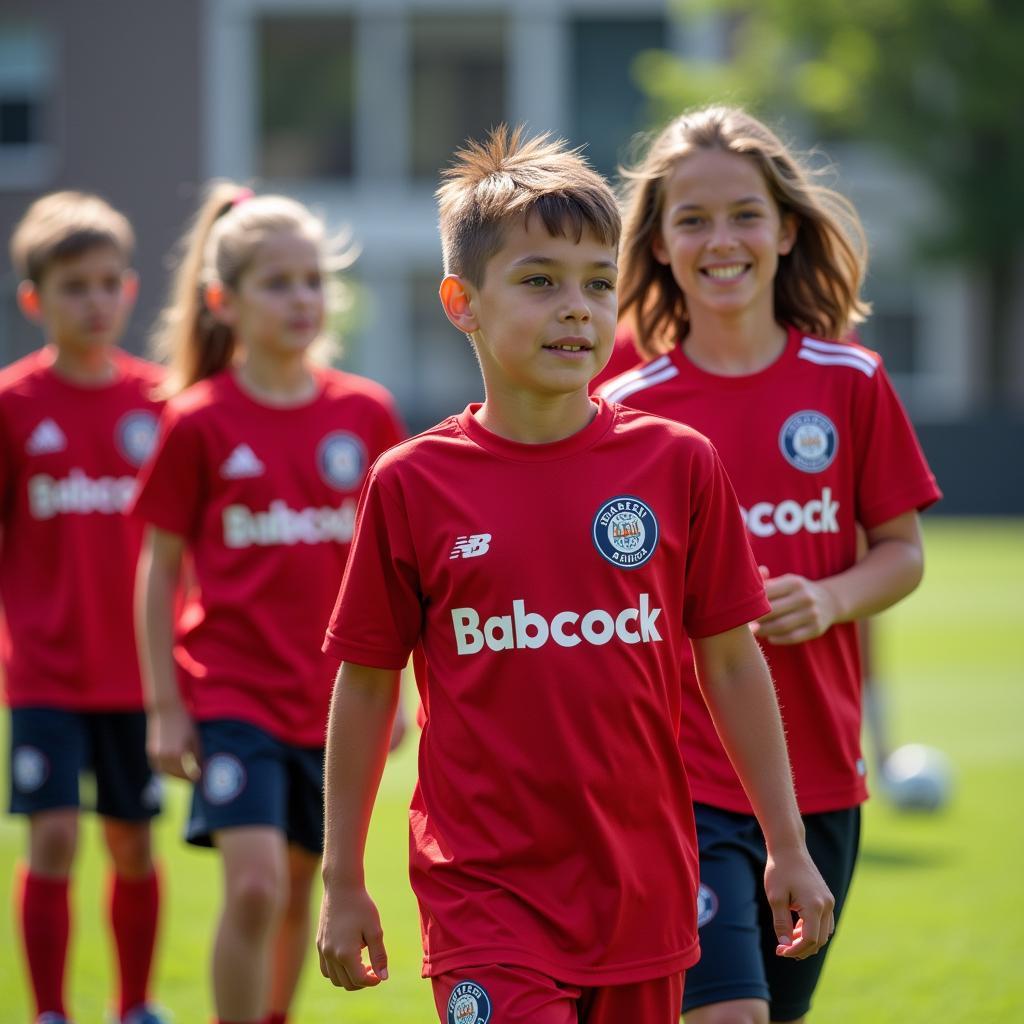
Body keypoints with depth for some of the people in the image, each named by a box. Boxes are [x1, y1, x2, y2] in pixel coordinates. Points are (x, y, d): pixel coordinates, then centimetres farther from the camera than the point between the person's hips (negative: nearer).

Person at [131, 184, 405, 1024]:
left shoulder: (366, 414, 3)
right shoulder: (199, 424, -5)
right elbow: (159, 571, 0)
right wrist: (165, 706, -3)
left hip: (330, 695, 3)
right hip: (230, 691, -3)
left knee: (297, 889, 12)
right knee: (254, 885, -16)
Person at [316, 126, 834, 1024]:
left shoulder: (676, 463, 2)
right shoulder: (412, 484, -2)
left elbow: (731, 662, 8)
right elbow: (366, 684, 6)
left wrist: (788, 847, 9)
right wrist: (343, 881, 8)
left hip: (642, 890, 2)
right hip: (486, 891, -2)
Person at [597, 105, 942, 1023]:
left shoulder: (850, 384, 2)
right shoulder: (627, 412, -2)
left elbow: (902, 552, 7)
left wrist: (829, 600, -14)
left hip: (819, 771, 3)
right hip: (684, 774, -3)